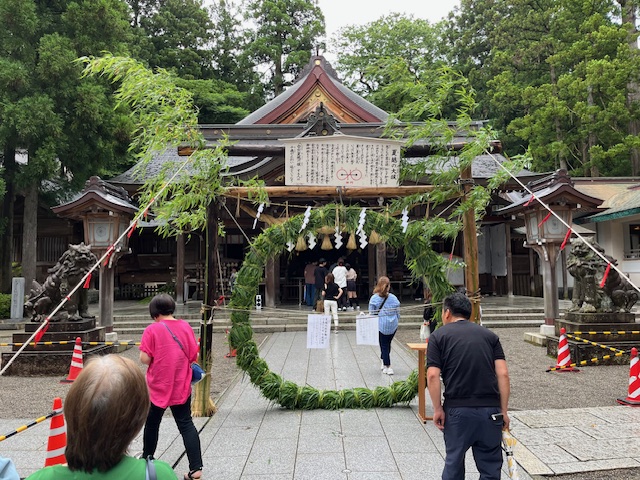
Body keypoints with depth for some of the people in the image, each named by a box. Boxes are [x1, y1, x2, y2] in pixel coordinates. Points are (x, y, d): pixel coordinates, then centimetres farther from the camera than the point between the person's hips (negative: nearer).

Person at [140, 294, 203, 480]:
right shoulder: (185, 327, -2)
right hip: (181, 386, 2)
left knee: (152, 424, 19)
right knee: (186, 425, 4)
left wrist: (158, 358, 7)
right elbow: (194, 356, 0)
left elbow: (144, 359, -14)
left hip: (158, 387, -2)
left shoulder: (152, 330, -11)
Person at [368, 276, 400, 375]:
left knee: (384, 345, 7)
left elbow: (371, 313, -4)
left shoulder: (374, 298, -10)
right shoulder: (394, 298, -5)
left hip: (380, 325, -2)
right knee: (387, 344, 20)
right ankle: (383, 362, 32)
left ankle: (387, 366, 6)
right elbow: (398, 313, 4)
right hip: (393, 326, 2)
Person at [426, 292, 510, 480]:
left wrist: (437, 409, -1)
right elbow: (503, 374, 1)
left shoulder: (439, 336, 2)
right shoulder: (490, 335, 10)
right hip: (490, 410, 2)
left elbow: (433, 376, -8)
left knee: (454, 463, 15)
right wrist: (503, 411, 5)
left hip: (457, 410, -2)